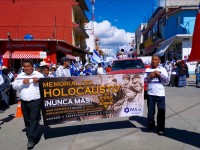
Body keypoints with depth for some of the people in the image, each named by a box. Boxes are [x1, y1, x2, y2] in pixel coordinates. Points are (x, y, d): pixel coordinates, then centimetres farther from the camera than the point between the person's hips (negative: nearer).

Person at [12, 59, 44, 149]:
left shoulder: (39, 75, 2)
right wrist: (22, 83, -12)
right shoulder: (20, 76, 11)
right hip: (24, 102, 4)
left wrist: (39, 81, -16)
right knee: (27, 120, 12)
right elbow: (14, 86, 3)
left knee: (34, 120, -6)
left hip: (35, 101, -4)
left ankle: (31, 139, 0)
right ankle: (34, 136, 27)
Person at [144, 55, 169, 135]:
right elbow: (143, 80, 5)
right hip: (150, 93, 2)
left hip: (160, 93, -1)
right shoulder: (148, 70, 8)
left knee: (161, 111, -1)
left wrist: (159, 74, -11)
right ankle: (151, 124, 32)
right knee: (150, 111, 9)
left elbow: (167, 81, -3)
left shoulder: (162, 69, 4)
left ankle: (160, 128, 12)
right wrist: (149, 77, -10)